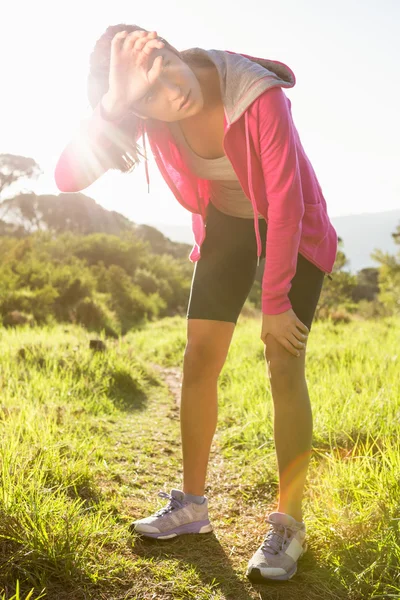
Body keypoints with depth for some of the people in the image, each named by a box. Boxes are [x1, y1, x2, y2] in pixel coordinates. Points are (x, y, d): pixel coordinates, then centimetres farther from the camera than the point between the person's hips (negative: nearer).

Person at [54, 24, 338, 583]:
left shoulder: (260, 96, -32)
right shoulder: (144, 107, -19)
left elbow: (286, 202, -26)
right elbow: (69, 176, -29)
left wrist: (274, 303, -21)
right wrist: (114, 102, -43)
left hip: (292, 227, -4)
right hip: (225, 223, 4)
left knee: (285, 367, -13)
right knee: (198, 360, -1)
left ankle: (288, 524, -1)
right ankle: (191, 504, 14)